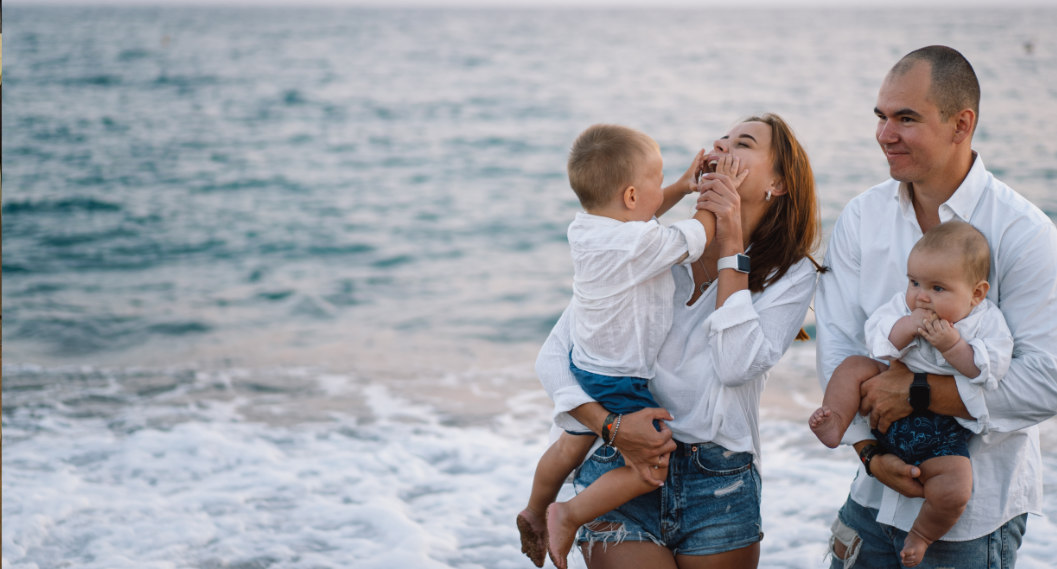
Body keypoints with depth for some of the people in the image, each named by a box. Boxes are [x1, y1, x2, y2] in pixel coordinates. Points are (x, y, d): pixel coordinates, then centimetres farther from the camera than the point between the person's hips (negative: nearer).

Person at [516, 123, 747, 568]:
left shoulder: (584, 227, -4)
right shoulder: (642, 244, -30)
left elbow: (645, 215, 16)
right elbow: (697, 235, -13)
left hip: (584, 365, 9)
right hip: (620, 382, -9)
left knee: (572, 445, 29)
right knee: (652, 468, -5)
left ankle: (534, 513, 46)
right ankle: (570, 515, -2)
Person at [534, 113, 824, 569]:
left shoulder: (792, 275, 3)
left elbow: (737, 365, -14)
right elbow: (553, 356, 1)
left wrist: (732, 246, -10)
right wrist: (610, 425, -15)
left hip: (719, 486, 1)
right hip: (620, 472, -1)